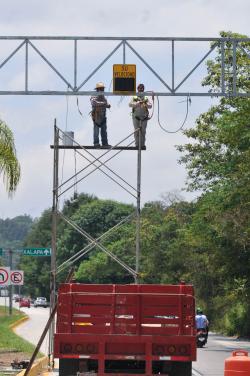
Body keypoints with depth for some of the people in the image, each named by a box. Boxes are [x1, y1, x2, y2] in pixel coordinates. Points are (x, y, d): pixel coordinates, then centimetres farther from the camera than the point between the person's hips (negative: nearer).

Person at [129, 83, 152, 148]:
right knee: (137, 131, -3)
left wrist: (146, 104, -21)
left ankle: (142, 144, 4)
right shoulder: (134, 98, 8)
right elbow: (130, 104, -7)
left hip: (144, 117, 1)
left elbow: (150, 106, 1)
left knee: (143, 131, 0)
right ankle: (137, 144, -1)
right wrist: (138, 103, -19)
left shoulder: (146, 98, 12)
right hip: (136, 117, -1)